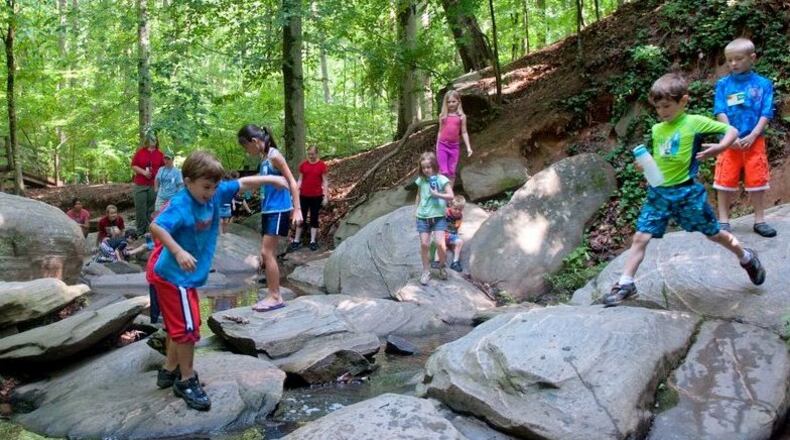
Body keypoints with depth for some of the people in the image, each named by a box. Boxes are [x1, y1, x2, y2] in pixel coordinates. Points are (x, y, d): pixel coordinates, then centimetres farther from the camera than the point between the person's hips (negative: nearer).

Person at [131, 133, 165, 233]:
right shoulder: (139, 152, 3)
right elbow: (133, 166, 3)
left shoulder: (160, 154, 4)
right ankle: (140, 231, 10)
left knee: (152, 209, 3)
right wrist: (144, 172, -10)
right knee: (140, 208, 1)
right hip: (140, 185, 0)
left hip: (154, 186, 0)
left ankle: (150, 230, 10)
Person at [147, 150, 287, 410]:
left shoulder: (215, 194, -3)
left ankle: (170, 371, 37)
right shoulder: (180, 205, -25)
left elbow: (242, 183, 5)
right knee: (187, 327, -2)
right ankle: (187, 381, 12)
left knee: (179, 325, 21)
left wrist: (271, 179, 0)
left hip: (185, 274, 9)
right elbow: (156, 227, -37)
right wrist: (179, 252, -46)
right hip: (175, 274, -9)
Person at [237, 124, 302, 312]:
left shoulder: (274, 156, -12)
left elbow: (291, 181, -14)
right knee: (266, 253, 9)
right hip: (268, 211, 9)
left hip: (278, 210, -9)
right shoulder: (264, 158, 13)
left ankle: (275, 297, -2)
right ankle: (274, 295, 15)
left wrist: (297, 209, -19)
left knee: (267, 253, -9)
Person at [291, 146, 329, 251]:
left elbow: (325, 181, -3)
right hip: (304, 195, 2)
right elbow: (300, 180, 6)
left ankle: (313, 241, 12)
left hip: (317, 196, -2)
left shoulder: (322, 165, -5)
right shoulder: (303, 165, 2)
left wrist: (326, 196, -7)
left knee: (314, 218, 6)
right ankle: (296, 240, 14)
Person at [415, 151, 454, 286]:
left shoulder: (441, 179, -8)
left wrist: (437, 194, -21)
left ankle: (441, 266, 15)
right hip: (423, 217, 3)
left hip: (438, 216, -3)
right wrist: (418, 209, 12)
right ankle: (426, 271, 15)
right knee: (424, 245, 1)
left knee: (440, 244, -12)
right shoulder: (421, 180, 5)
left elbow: (451, 196, -13)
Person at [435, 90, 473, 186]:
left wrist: (468, 147, -2)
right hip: (442, 145, 0)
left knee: (452, 172, 6)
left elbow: (464, 132, 4)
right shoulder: (442, 116, 4)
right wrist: (437, 146, 12)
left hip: (454, 146, 1)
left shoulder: (461, 116, 2)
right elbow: (440, 131, 11)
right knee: (443, 172, -6)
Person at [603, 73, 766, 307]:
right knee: (640, 237, -4)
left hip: (687, 191, -4)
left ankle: (747, 258, 40)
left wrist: (720, 147, -25)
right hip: (659, 192, 4)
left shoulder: (695, 122, -8)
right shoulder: (656, 130, 8)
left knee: (713, 234, 13)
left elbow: (732, 131, -6)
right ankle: (626, 284, 1)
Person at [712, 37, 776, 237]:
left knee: (757, 181, 7)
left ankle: (759, 220, 18)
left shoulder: (763, 84, 0)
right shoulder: (723, 84, 1)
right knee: (725, 181, 3)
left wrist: (752, 136, -14)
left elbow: (766, 114, -3)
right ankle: (723, 220, 13)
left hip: (754, 141, 0)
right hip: (730, 141, 0)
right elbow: (720, 113, -4)